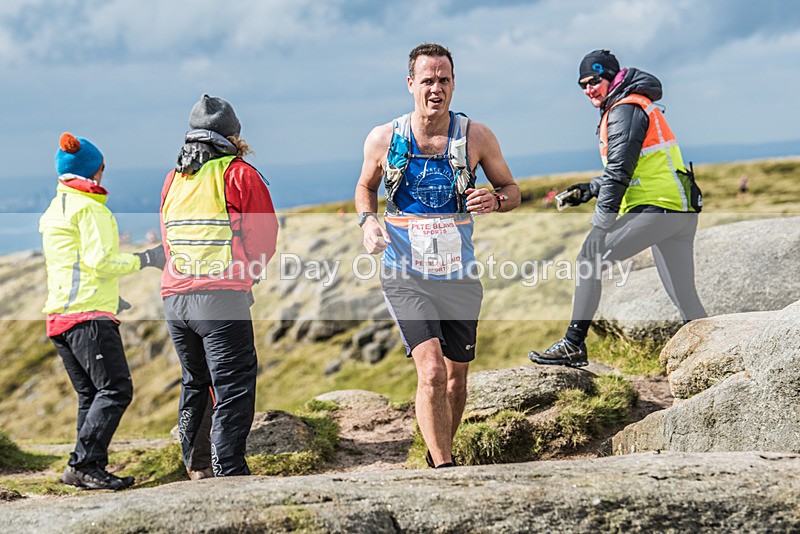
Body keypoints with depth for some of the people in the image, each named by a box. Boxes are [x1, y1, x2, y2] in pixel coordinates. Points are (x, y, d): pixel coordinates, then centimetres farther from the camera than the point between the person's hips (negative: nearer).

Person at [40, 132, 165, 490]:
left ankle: (88, 470, 4)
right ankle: (83, 464, -19)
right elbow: (101, 260, -15)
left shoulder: (54, 210, 22)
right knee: (115, 389, -13)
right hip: (89, 315, -10)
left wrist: (108, 295, 27)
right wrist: (144, 259, -3)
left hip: (59, 317, 10)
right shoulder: (90, 208, -7)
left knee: (90, 395, 10)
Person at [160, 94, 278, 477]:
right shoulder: (239, 175, -2)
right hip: (222, 298, -6)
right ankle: (229, 471, -11)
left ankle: (197, 466, 22)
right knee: (233, 387, -4)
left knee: (196, 383, 19)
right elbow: (265, 233, -2)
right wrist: (249, 273, 14)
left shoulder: (172, 180, 17)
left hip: (175, 298, 6)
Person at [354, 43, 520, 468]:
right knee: (431, 372, -19)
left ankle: (442, 452, 38)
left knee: (456, 377, 14)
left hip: (458, 277, 2)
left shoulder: (476, 137, -3)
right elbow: (365, 187, 15)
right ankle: (443, 468, -14)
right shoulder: (383, 140, -3)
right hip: (405, 277, -2)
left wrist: (495, 200, -16)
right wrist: (367, 220, -7)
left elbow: (512, 189, 7)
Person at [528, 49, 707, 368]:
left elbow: (619, 172, -16)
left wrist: (599, 227, -19)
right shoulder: (637, 107, 23)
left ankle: (573, 346, -8)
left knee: (589, 256, -7)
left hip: (657, 208, -10)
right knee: (685, 298, 10)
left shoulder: (624, 110, -8)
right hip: (681, 210, 10)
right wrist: (589, 189, 20)